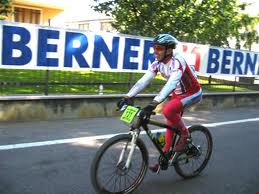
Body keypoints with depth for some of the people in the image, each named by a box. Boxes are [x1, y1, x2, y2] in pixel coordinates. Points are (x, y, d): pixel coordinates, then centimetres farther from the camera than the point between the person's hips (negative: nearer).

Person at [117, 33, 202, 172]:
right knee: (170, 125, 8)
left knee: (168, 110, -31)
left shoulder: (177, 62, -29)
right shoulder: (157, 63, -8)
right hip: (177, 94, 7)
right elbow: (143, 80, -14)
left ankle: (184, 134, -6)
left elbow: (171, 84, -43)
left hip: (192, 93, -7)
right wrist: (127, 97, -26)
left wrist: (154, 103, -54)